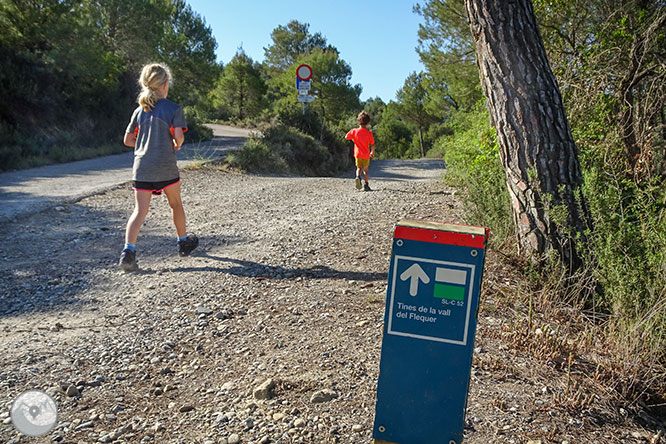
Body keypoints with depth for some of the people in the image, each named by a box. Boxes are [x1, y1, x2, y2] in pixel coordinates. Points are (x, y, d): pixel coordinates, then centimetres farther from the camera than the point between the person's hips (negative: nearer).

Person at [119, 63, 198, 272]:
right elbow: (178, 136, -14)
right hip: (166, 168, -3)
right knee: (176, 203, 17)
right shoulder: (174, 109, -4)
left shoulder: (139, 111, 9)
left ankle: (128, 250, -16)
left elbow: (128, 140, 12)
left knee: (140, 210, 0)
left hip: (142, 168, 3)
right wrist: (177, 144, 7)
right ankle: (183, 242, 33)